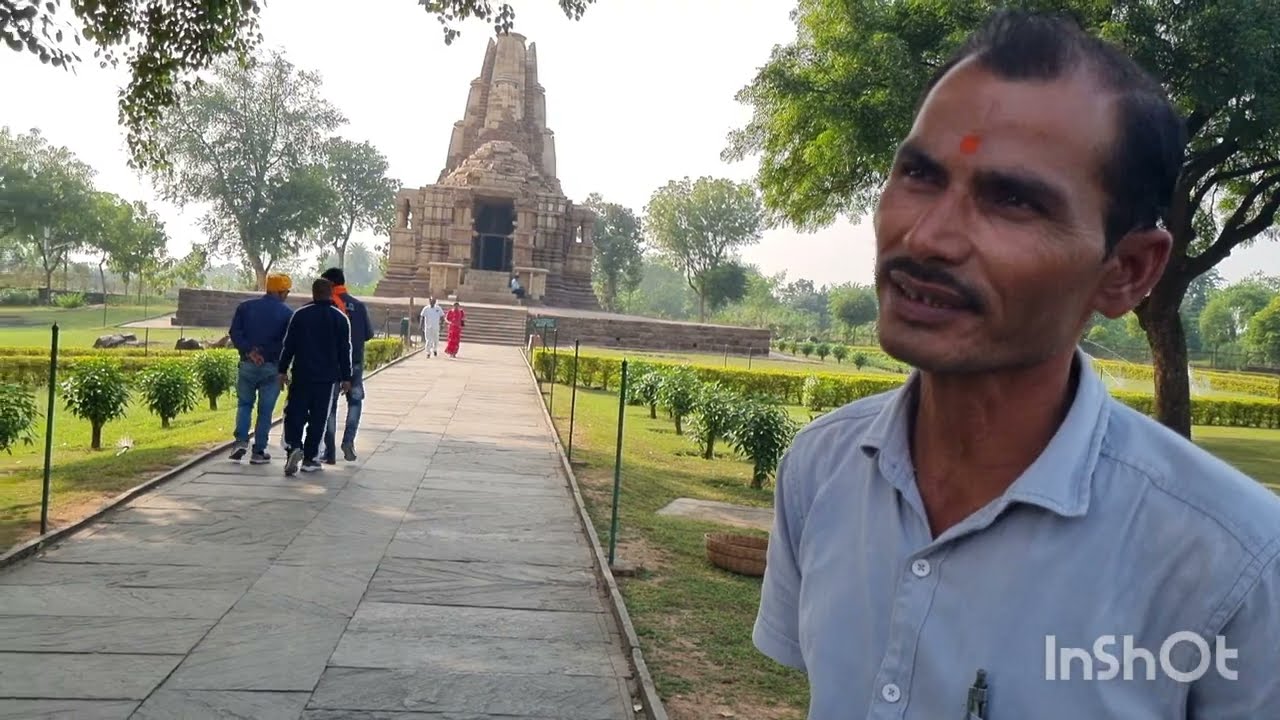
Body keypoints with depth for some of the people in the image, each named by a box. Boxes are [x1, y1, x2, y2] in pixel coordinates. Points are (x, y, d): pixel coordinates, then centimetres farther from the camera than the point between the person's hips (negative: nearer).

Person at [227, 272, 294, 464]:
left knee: (244, 404, 17)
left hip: (247, 364, 2)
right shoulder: (286, 313, -4)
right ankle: (258, 452, 8)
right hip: (272, 367, -2)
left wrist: (249, 351, -10)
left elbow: (235, 333, -5)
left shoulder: (245, 307, 3)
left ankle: (241, 441, 0)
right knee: (265, 410, 6)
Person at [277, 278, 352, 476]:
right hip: (327, 377, 0)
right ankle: (309, 459, 7)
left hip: (301, 375, 0)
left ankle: (294, 446, -17)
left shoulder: (300, 315, 1)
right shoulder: (341, 318, 1)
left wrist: (283, 370, 8)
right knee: (318, 418, 5)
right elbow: (345, 350, 3)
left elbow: (289, 345, 1)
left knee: (294, 414, 6)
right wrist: (346, 378, 8)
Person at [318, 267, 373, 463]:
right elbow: (369, 333, 3)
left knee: (329, 405, 7)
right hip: (355, 362, 2)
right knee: (355, 400, 19)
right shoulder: (359, 306, 0)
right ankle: (349, 440, 0)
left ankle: (329, 452, 8)